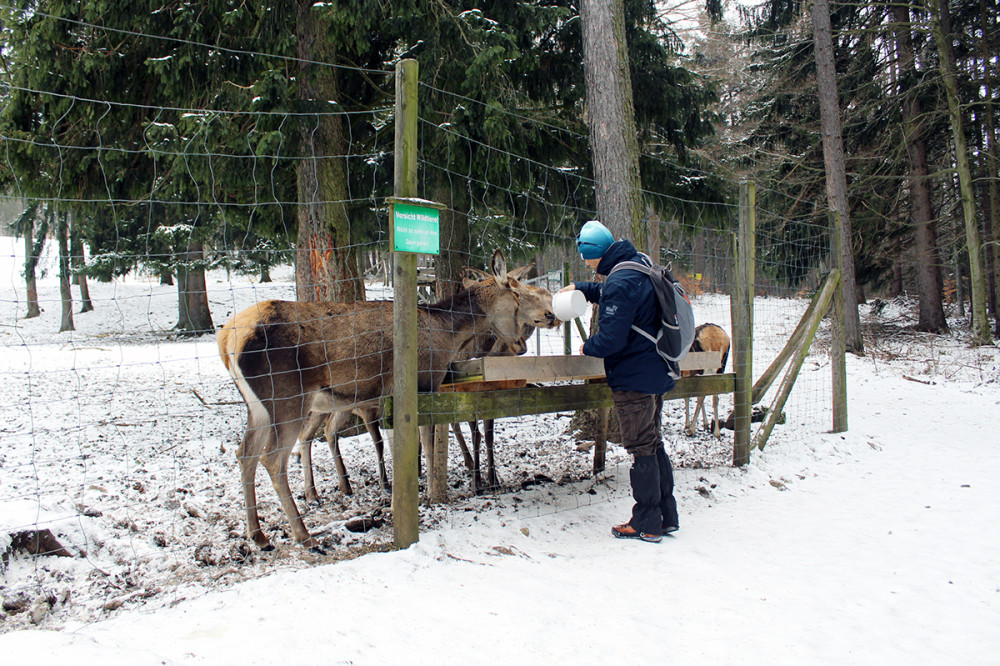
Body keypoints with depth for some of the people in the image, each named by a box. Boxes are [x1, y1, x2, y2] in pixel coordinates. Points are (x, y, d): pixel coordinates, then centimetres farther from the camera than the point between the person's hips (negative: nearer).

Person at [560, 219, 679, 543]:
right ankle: (666, 516, 24)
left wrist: (587, 347, -6)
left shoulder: (621, 283, -23)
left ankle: (646, 523, 10)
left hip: (633, 378, -10)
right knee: (653, 444, 17)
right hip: (656, 372, 10)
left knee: (641, 449, 0)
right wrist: (581, 288, 21)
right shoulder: (639, 264, 8)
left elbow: (611, 339, -24)